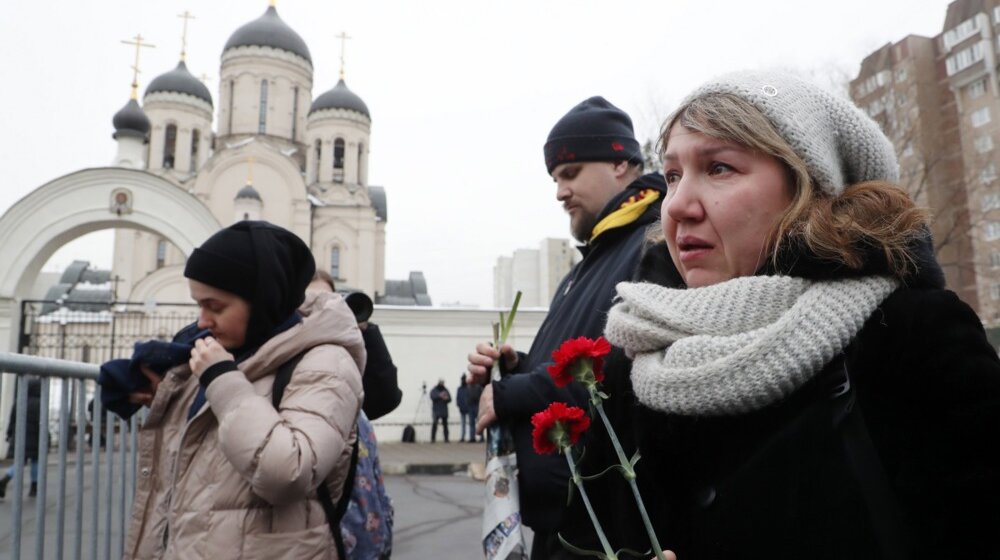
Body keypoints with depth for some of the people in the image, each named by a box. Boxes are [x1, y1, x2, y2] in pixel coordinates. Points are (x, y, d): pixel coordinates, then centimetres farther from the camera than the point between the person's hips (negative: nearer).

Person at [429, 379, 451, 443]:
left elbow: (450, 399, 6)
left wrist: (446, 398, -16)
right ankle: (433, 438, -7)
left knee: (445, 424, 3)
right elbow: (433, 397, -14)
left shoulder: (445, 390, 13)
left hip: (444, 411, 3)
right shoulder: (434, 390, 3)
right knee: (434, 424, -10)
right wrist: (439, 396, -28)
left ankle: (446, 438, 7)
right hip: (436, 411, -3)